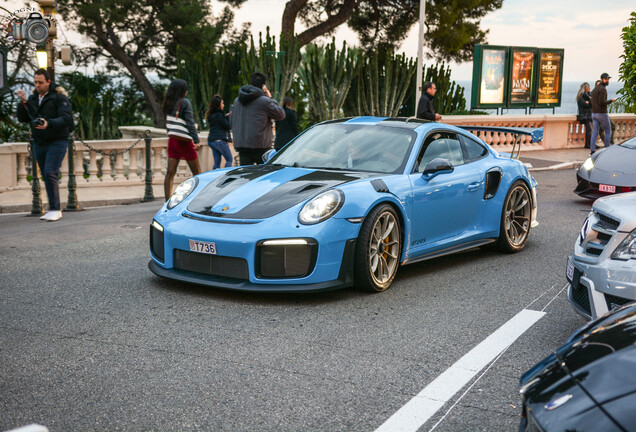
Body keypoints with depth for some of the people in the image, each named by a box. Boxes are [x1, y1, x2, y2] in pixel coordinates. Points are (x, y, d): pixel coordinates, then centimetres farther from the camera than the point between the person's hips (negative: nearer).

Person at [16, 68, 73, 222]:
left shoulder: (58, 97, -9)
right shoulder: (33, 98, 10)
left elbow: (66, 118, -20)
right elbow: (23, 118, 6)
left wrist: (49, 124, -36)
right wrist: (23, 103, -11)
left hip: (57, 141, -6)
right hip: (39, 144, 7)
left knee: (50, 173, -18)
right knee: (47, 176, 9)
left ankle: (55, 210, -14)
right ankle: (54, 210, 17)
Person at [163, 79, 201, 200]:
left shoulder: (168, 103, 8)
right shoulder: (185, 102, -11)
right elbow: (190, 123, -16)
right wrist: (196, 140, -17)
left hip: (172, 139, 6)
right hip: (184, 140, -6)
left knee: (170, 172, 1)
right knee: (196, 172, 7)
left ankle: (168, 200, -4)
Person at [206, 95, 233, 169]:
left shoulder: (211, 115, 13)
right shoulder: (219, 114, -13)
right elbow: (227, 126, -11)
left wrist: (226, 116, 12)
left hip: (211, 140, 8)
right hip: (220, 140, -8)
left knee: (217, 162, 9)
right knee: (229, 160, 0)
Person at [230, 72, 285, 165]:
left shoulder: (237, 101, 12)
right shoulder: (264, 101, -9)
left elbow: (231, 121, 19)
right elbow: (281, 114, 1)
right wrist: (270, 98, 8)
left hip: (241, 144, 5)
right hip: (260, 147, -5)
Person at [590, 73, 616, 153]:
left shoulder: (595, 89, 15)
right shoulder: (603, 89, -14)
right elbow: (602, 102, -22)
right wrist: (611, 101, -8)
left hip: (594, 113, 8)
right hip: (602, 113, -8)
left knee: (595, 132, 3)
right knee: (608, 131, 6)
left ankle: (592, 150, -4)